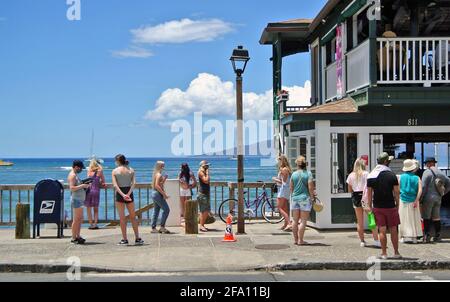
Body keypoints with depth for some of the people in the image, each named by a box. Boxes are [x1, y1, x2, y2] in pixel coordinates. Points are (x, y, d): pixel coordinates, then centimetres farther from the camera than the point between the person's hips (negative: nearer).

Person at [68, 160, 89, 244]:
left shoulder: (75, 175, 19)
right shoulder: (72, 175, -12)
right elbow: (72, 188, -22)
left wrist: (84, 185, 11)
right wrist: (82, 186, -19)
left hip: (79, 199, 11)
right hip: (76, 199, -11)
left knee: (80, 219, 12)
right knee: (76, 219, -8)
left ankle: (78, 236, 17)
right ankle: (74, 238, -5)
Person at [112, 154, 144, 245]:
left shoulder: (115, 171, -1)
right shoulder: (131, 170, 6)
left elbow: (115, 185, -13)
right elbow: (134, 183, -6)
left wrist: (123, 195, -19)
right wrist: (128, 194, -14)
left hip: (119, 194, -2)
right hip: (129, 193, 3)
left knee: (122, 218, 3)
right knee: (133, 217, 12)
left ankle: (124, 239, 5)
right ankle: (137, 238, 12)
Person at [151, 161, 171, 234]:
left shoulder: (156, 174, 16)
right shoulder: (159, 175, -13)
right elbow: (157, 185, -23)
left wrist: (164, 179, 14)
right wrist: (164, 194, -23)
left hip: (155, 194, 10)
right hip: (158, 194, -10)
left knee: (156, 211, 11)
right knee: (166, 209, -7)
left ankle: (153, 228, 11)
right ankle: (162, 227, -7)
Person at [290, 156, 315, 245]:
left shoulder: (294, 174, 4)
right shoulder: (308, 173, -6)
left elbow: (291, 188, 8)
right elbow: (310, 187, -11)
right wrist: (312, 197, 0)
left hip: (295, 198, 4)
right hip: (305, 198, -4)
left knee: (295, 220, 11)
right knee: (303, 221, 0)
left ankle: (295, 239, 16)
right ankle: (300, 240, -1)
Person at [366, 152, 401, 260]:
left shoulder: (371, 175, -1)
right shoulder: (391, 175, -8)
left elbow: (369, 193, 1)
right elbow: (396, 192, -6)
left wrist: (369, 206, 8)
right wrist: (397, 204, 5)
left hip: (377, 207, 2)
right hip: (390, 206, -2)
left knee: (382, 231, 5)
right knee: (393, 230, 8)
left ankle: (384, 253, 7)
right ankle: (396, 253, 15)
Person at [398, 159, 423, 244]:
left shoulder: (400, 177, -1)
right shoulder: (417, 178, -1)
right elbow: (420, 190, -11)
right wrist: (416, 201, -10)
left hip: (403, 201, 0)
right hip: (413, 201, 0)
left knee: (404, 220, 5)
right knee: (413, 219, 8)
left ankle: (404, 237, 3)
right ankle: (413, 237, 9)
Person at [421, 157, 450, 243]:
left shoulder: (427, 172, -10)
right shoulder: (440, 173, 10)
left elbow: (423, 186, -15)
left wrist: (420, 198, -8)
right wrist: (443, 193, 17)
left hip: (428, 198, -6)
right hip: (438, 198, 6)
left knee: (426, 217, -1)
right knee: (436, 217, 11)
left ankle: (426, 236, -5)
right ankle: (437, 236, 12)